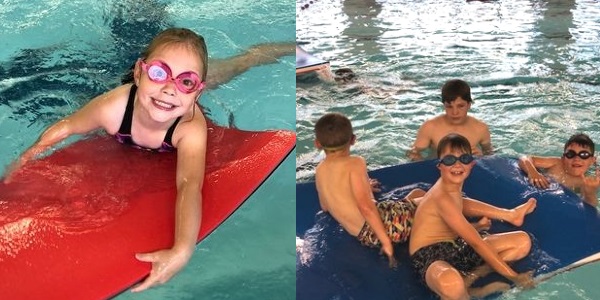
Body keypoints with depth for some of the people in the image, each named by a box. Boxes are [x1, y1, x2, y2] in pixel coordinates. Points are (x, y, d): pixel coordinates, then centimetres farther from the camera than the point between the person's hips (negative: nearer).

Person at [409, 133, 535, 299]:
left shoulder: (453, 187, 7)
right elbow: (476, 242, -21)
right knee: (450, 282, -49)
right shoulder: (442, 197, -22)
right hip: (431, 256, -11)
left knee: (523, 241, 1)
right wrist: (513, 276, -18)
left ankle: (468, 278, -12)